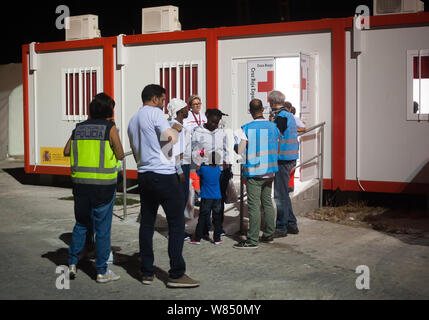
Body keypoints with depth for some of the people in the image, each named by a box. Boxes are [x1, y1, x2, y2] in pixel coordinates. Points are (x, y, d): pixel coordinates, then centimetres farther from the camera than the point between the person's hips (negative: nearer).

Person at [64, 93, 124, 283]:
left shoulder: (79, 128, 6)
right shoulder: (110, 128, -7)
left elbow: (67, 151, 12)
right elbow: (120, 155, -3)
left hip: (80, 183, 4)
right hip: (103, 185, -4)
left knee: (81, 224, 20)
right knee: (102, 228, 5)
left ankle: (72, 264, 20)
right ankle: (102, 271, 12)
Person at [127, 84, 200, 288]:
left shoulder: (133, 120, 18)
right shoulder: (155, 113, -8)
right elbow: (170, 137, -20)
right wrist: (177, 129, -1)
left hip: (143, 175, 9)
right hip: (163, 175, -9)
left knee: (146, 223, 10)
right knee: (176, 224, -3)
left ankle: (147, 273, 13)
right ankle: (176, 274, -2)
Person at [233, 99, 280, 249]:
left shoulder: (247, 128, -11)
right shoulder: (273, 127, 4)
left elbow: (239, 152, -11)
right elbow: (277, 151, 12)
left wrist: (236, 145, 10)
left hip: (254, 172, -6)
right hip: (269, 172, 6)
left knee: (254, 206, -5)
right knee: (267, 203, 15)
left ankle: (252, 240, -2)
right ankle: (269, 234, 23)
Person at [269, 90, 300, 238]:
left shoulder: (281, 117, -14)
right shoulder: (289, 115, 15)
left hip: (283, 159, -10)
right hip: (291, 159, 10)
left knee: (280, 195, -4)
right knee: (284, 194, 17)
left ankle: (281, 228, 1)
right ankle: (292, 225, 21)